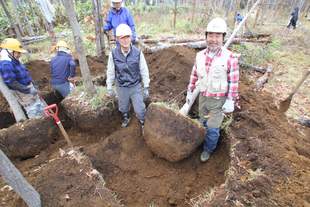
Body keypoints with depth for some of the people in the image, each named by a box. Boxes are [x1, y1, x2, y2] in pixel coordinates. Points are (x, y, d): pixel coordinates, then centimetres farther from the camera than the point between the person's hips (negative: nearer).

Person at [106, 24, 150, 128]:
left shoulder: (138, 53, -17)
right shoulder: (113, 54, -15)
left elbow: (144, 71, -8)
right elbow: (110, 71, -3)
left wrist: (146, 87, -5)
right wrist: (109, 88, 3)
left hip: (136, 86, -1)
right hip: (121, 87, 2)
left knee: (140, 109, 7)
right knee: (123, 107, 23)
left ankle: (143, 122, 37)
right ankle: (125, 118, 55)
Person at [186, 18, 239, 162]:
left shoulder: (230, 58, -18)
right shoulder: (200, 55, -4)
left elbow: (234, 81, -13)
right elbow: (194, 75, 6)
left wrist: (230, 101, -13)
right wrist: (189, 91, 10)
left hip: (219, 100, -4)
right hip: (203, 97, 5)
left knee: (213, 128, 3)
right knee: (204, 123, 22)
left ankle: (208, 149, 31)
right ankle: (208, 142, 50)